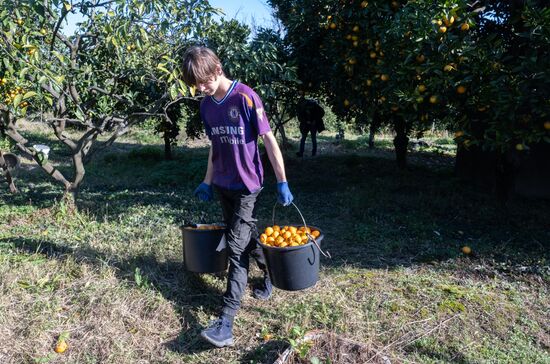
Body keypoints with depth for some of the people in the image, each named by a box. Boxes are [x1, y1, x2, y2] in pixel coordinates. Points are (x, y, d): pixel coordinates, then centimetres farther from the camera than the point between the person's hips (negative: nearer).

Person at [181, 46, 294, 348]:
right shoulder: (206, 105, 5)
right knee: (246, 236, 18)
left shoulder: (245, 97, -15)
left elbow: (268, 139, -14)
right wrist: (207, 182, 15)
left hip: (246, 185, -7)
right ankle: (270, 273, 43)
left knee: (236, 247, -8)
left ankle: (226, 320, -3)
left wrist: (282, 182, -15)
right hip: (222, 185, 7)